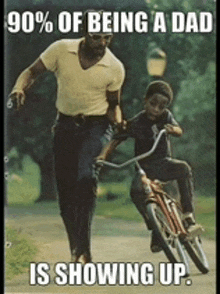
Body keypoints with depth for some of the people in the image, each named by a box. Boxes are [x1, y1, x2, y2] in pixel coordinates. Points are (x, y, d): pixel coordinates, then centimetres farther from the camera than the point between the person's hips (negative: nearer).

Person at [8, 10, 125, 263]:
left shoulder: (115, 68, -7)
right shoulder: (61, 50, -8)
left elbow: (113, 104, 6)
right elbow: (32, 72, 0)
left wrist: (118, 119, -16)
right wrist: (19, 88, -22)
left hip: (96, 127, -3)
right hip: (65, 126, 3)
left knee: (86, 176, -28)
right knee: (65, 190, 3)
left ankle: (83, 250, -27)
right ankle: (76, 251, 18)